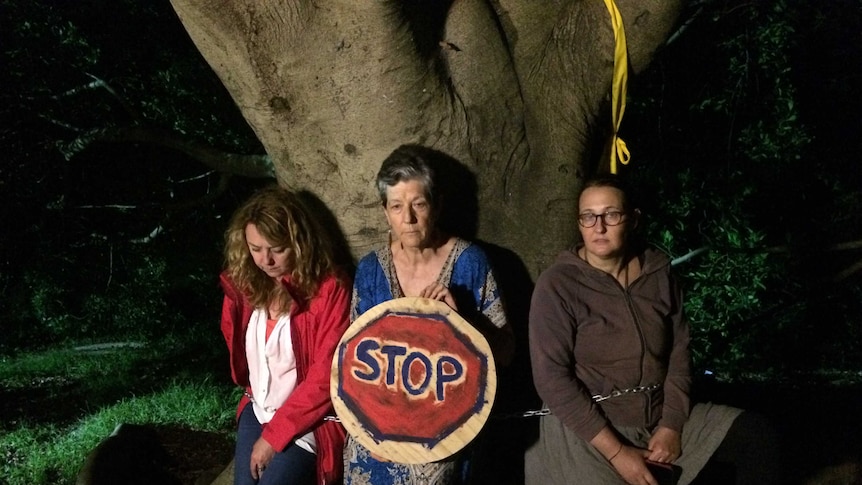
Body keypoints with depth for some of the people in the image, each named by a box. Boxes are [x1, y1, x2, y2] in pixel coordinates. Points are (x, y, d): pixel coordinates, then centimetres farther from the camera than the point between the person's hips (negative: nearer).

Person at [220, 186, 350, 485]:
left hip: (309, 422, -5)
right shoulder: (244, 284, 0)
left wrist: (275, 434, -15)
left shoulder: (330, 290, -17)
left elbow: (325, 377, -17)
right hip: (257, 412, 5)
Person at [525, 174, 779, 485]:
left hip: (661, 414, 5)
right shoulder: (557, 285, -12)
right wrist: (615, 452, -19)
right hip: (586, 426, -5)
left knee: (755, 436, -5)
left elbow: (678, 352, 6)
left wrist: (672, 426, -8)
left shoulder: (658, 273, 4)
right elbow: (552, 377, -17)